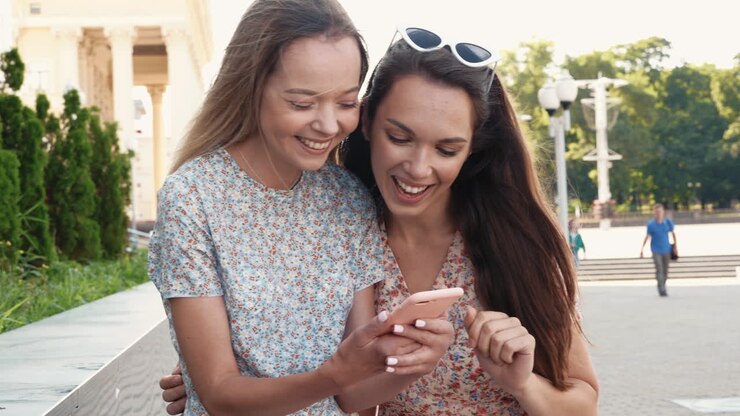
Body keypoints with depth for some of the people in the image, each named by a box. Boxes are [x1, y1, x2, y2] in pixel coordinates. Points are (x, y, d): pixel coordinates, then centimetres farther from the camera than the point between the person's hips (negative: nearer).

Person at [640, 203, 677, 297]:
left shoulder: (668, 222, -1)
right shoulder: (651, 224, -7)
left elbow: (673, 233, 13)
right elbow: (647, 236, 0)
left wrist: (675, 244, 15)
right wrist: (642, 248, -3)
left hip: (666, 250, 3)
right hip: (656, 250, -3)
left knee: (665, 271, 9)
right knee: (659, 270, -16)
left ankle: (663, 287, 28)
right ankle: (662, 290, -19)